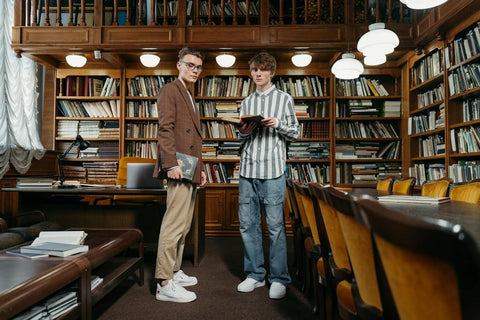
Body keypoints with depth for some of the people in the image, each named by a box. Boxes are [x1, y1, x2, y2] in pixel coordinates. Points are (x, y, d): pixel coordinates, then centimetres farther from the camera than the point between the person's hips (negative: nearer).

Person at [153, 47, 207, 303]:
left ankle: (174, 272, 25)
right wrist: (171, 164, -23)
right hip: (179, 168, -10)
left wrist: (200, 169, 21)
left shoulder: (191, 99, 26)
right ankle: (164, 284, -2)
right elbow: (165, 129, -14)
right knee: (174, 224, -9)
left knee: (183, 225, 14)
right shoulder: (169, 91, -2)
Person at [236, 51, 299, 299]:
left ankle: (279, 279, 12)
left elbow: (294, 133, 6)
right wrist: (244, 133, -3)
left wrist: (277, 124, -11)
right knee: (248, 225, 6)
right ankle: (255, 275, 20)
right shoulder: (246, 103, 18)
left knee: (275, 226, -2)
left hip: (273, 170, -4)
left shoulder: (284, 99, 8)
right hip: (248, 170, 4)